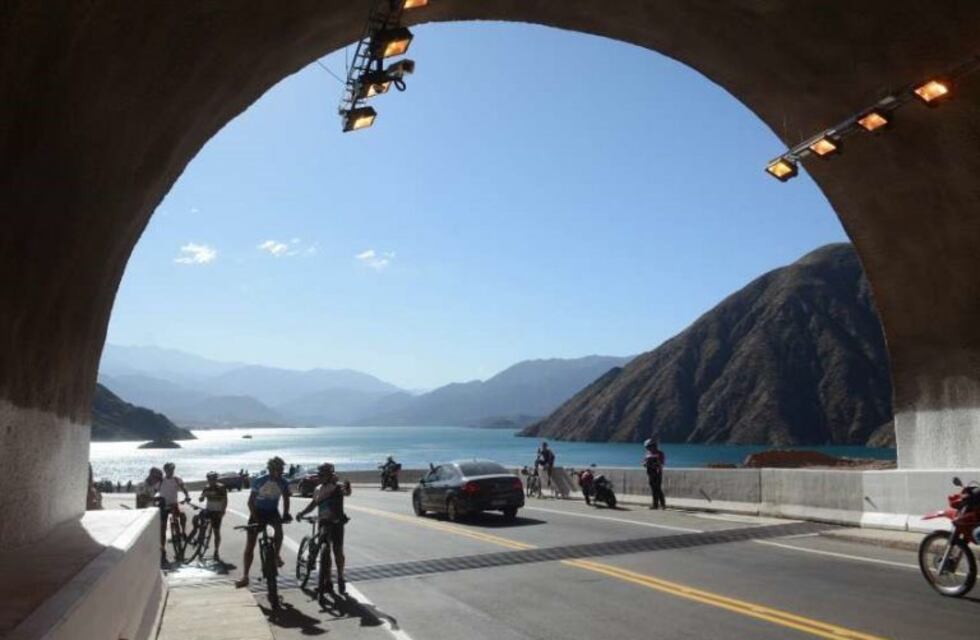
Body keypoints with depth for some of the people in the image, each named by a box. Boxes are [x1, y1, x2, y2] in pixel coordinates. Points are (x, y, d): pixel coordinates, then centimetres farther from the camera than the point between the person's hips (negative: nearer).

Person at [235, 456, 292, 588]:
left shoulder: (283, 483, -12)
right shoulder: (259, 481, -17)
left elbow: (286, 499, -1)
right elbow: (251, 501, -14)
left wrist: (285, 514, -17)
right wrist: (255, 518, -25)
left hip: (272, 511, 0)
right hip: (258, 511, 0)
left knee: (279, 528, -34)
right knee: (249, 546, -3)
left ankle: (276, 555, -12)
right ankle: (245, 577, 6)